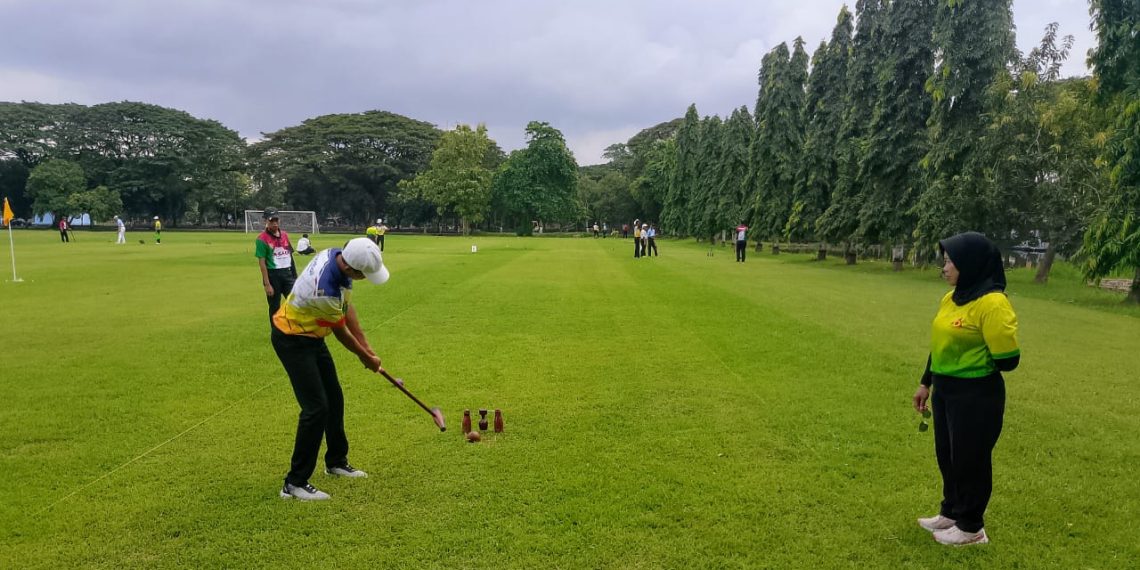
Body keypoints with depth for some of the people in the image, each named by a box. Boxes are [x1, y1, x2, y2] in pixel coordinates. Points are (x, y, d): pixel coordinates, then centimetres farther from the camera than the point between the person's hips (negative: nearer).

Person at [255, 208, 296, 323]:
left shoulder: (285, 235, 10)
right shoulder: (262, 239, -8)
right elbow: (262, 262, -10)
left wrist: (295, 276, 11)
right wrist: (267, 284, -14)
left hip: (288, 273, 5)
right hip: (273, 275, -5)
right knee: (274, 307, 6)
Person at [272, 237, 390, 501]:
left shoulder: (338, 255, -12)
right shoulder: (325, 290, -36)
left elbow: (347, 308, -1)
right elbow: (341, 332, -17)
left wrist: (367, 347, -3)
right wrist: (366, 358, 0)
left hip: (311, 336, 9)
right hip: (292, 341, -9)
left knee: (334, 399, 15)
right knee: (316, 408, -12)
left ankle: (336, 461, 33)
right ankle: (295, 483, 0)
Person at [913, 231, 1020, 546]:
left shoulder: (992, 303, -22)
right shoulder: (951, 298, 5)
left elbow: (1007, 360, -21)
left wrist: (972, 364, -5)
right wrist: (926, 383, 19)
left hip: (976, 396, -8)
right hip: (945, 390, 8)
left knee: (970, 460, 8)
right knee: (947, 455, 20)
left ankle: (971, 528, 26)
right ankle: (951, 513, 39)